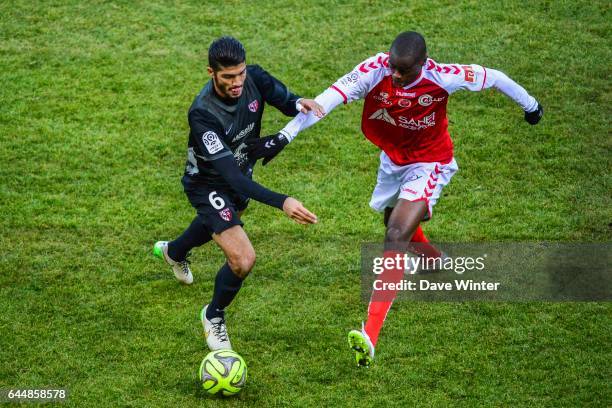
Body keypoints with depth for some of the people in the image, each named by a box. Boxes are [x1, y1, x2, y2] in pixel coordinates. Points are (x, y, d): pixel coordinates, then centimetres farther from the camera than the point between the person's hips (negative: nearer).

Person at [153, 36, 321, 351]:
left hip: (242, 174, 7)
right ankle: (214, 316, 12)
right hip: (208, 184, -7)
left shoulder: (253, 78, -24)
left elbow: (283, 99, -5)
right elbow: (230, 174, -44)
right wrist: (281, 203, -55)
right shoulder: (202, 113, -41)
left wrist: (299, 104, -32)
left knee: (216, 224, 36)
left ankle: (174, 252, 72)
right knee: (243, 259, -20)